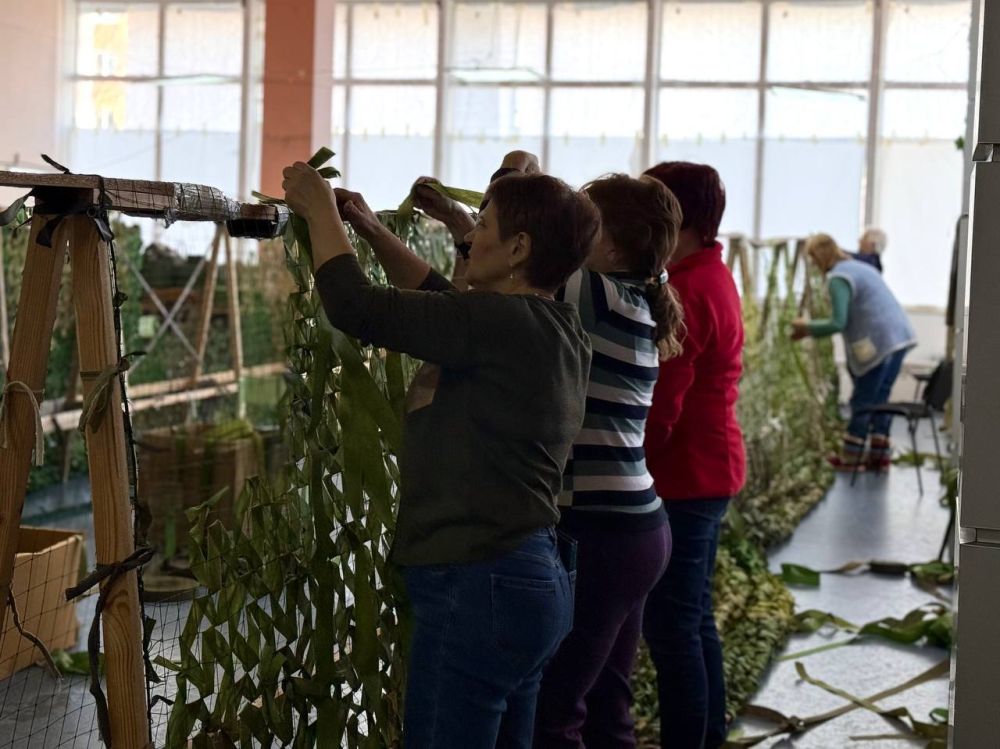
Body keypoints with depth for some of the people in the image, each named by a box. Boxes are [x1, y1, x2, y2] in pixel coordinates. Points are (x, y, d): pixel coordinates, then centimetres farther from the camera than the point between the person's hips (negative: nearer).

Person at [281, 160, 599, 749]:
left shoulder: (506, 322, -18)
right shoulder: (551, 326, 11)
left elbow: (357, 308, -17)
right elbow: (444, 299, 28)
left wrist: (321, 212, -2)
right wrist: (371, 229, 26)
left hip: (477, 586, -10)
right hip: (537, 580, 10)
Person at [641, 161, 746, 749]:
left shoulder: (686, 292, -19)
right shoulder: (715, 277, 13)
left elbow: (660, 405, -22)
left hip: (684, 475, -10)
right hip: (711, 470, 10)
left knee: (670, 624, -3)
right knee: (695, 615, 17)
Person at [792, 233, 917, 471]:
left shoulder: (838, 278, -10)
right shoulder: (859, 267, 21)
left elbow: (838, 323, -14)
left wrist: (808, 328, 1)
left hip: (880, 343, -9)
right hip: (899, 336, 9)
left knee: (862, 400, 2)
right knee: (879, 397, 15)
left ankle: (850, 457, 10)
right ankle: (880, 453, 17)